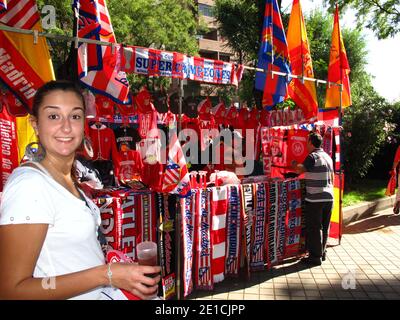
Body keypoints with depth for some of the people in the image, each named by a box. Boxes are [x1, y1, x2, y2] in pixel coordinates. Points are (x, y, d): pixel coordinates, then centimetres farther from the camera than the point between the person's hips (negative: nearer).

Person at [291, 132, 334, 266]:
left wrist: (294, 164, 7)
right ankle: (322, 252, 27)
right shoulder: (328, 157, 13)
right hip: (328, 198, 8)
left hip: (315, 199, -8)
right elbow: (331, 178, 19)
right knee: (324, 227, 16)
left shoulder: (312, 157, -13)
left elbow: (298, 170, -14)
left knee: (314, 228, 2)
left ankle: (315, 256, 9)